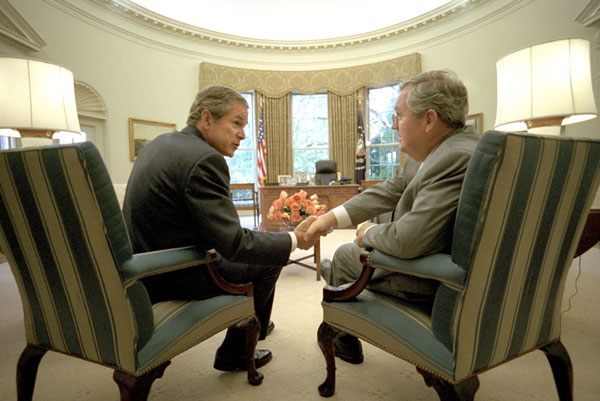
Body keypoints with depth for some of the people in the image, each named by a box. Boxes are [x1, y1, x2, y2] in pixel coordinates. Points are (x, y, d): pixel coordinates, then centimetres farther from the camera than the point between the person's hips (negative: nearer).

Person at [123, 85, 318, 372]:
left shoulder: (162, 142, 4)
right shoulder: (203, 159, -25)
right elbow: (234, 245, -26)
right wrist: (295, 239, -15)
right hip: (173, 278, -9)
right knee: (266, 261, 6)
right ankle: (235, 353, 23)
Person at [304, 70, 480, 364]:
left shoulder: (458, 158, -31)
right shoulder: (438, 149, 0)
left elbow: (407, 240, -36)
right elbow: (390, 190, 5)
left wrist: (369, 233, -13)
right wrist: (330, 217, 1)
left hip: (437, 281, -8)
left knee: (345, 255, 7)